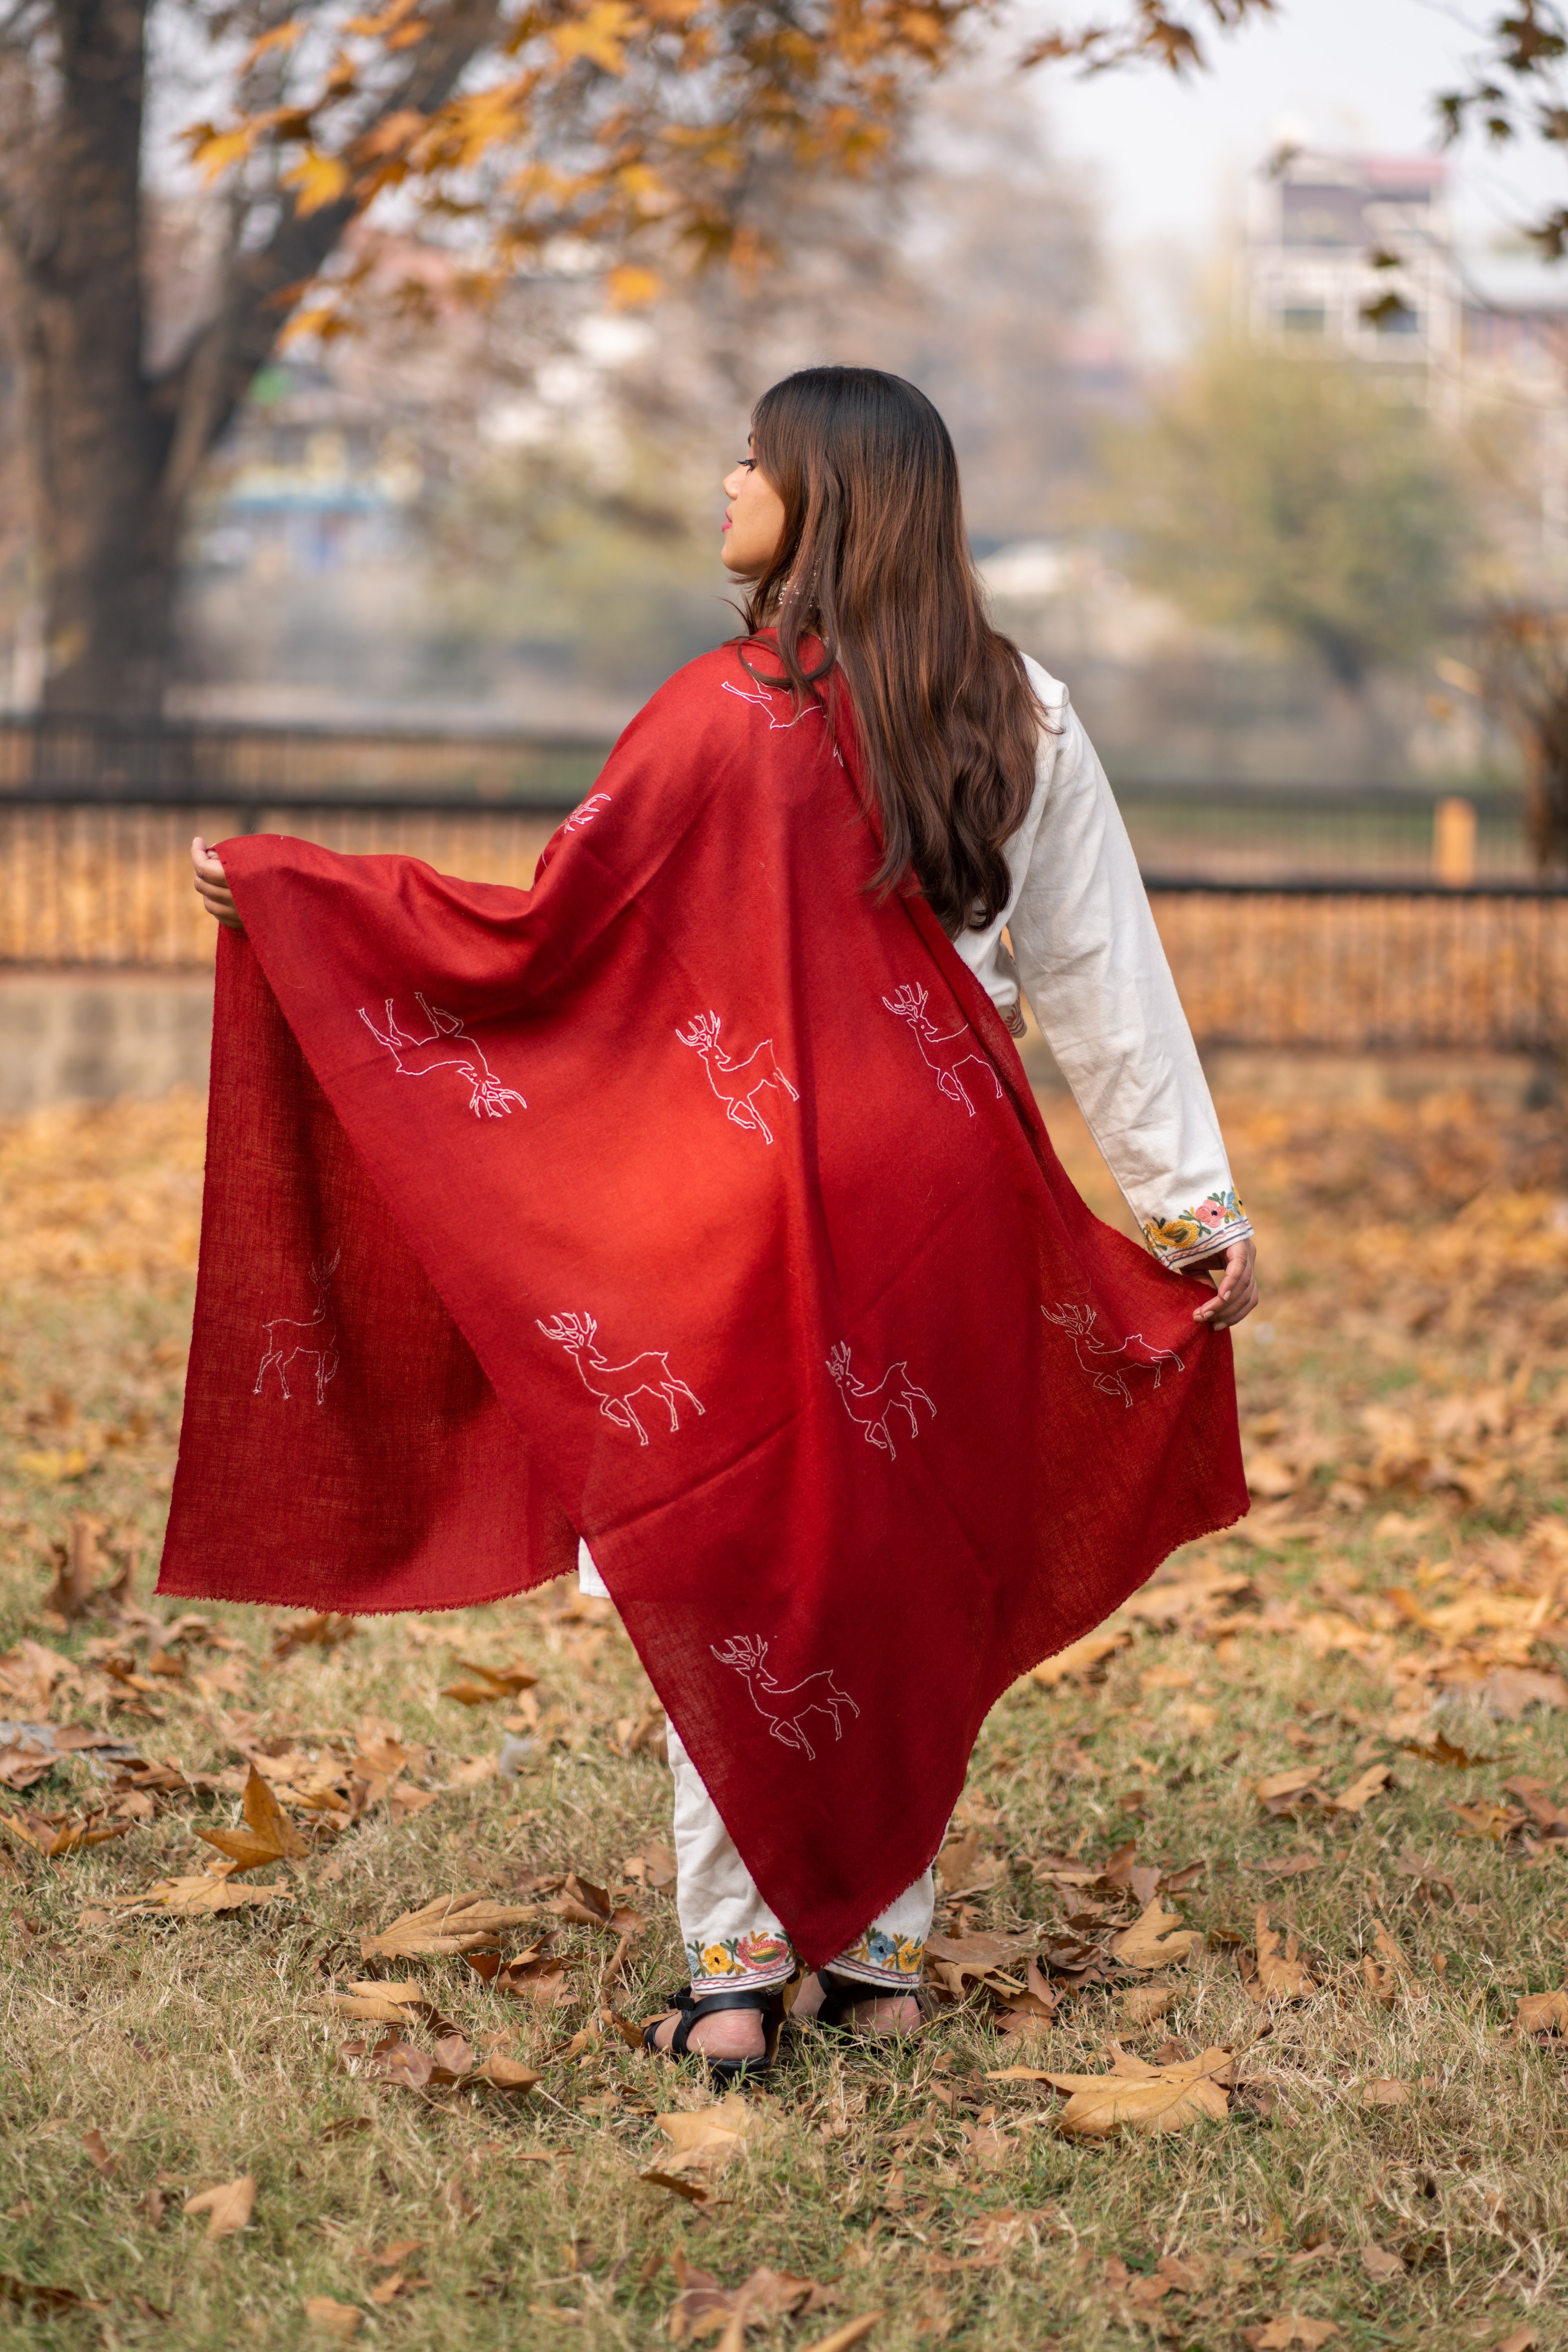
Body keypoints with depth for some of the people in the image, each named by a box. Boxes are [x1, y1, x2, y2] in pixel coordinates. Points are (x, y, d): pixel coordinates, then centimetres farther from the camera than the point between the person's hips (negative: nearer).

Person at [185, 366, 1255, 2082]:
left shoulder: (720, 719, -10)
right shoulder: (1024, 719, 2)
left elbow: (545, 932, -8)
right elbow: (1104, 978, 2)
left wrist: (286, 887, 1)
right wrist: (1194, 1199, 8)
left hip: (755, 1208, -4)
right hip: (951, 1212, 4)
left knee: (727, 1570, 6)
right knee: (912, 1570, 13)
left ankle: (736, 1972, 6)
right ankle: (881, 1953, 17)